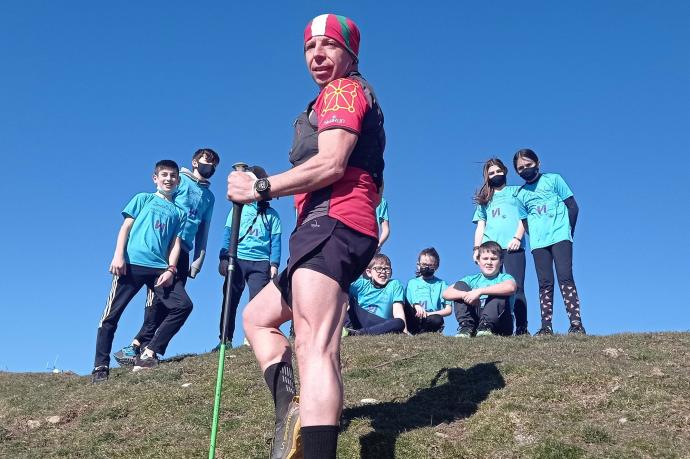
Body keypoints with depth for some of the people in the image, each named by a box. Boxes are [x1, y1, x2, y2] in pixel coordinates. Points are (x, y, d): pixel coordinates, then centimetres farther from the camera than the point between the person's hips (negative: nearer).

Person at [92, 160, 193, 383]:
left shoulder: (179, 213, 21)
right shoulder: (143, 199, 16)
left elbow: (176, 243, 12)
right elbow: (126, 227, 7)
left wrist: (171, 269, -4)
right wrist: (118, 256, -6)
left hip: (160, 268, 3)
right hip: (132, 264, -2)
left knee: (183, 305, -15)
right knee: (111, 315, -6)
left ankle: (149, 354, -9)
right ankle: (101, 366, 2)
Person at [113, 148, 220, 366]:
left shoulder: (209, 196, 24)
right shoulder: (180, 179, 7)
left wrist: (198, 260, 12)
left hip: (183, 250, 6)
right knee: (160, 295, -18)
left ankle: (138, 346, -2)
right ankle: (140, 346, -17)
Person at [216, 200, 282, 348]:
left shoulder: (271, 214, 14)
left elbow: (275, 241, 9)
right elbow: (228, 234, 10)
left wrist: (274, 264, -4)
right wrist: (224, 257, -2)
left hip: (261, 263, -1)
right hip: (237, 259, 1)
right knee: (230, 300, -3)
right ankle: (225, 339, 0)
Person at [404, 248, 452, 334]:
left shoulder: (441, 284, 16)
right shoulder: (412, 282, 20)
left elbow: (448, 310, 6)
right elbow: (405, 306, 10)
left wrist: (429, 314, -8)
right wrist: (415, 306, -12)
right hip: (413, 319, 1)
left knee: (437, 320, -38)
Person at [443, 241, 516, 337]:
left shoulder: (504, 278, 5)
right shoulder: (472, 280, 14)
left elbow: (511, 287, -25)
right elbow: (446, 293, -2)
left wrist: (480, 291, -30)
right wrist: (466, 294, -23)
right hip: (475, 320, 3)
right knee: (460, 285, -4)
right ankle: (466, 327, -18)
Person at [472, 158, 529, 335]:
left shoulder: (516, 192, 18)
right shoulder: (485, 198, 25)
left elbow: (524, 218, 8)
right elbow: (480, 225, 19)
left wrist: (517, 238, -8)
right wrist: (477, 248, 6)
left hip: (512, 246, -3)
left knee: (517, 287, -11)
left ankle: (522, 328, -15)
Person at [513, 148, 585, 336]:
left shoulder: (553, 179, 9)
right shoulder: (521, 194, 17)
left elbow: (573, 206, 7)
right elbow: (523, 221, 20)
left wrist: (568, 231, 1)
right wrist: (532, 236, 4)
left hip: (559, 236, -3)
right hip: (538, 242, 3)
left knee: (565, 278, -14)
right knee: (545, 283, -1)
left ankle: (576, 324, -17)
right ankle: (546, 326, -2)